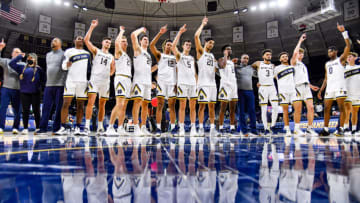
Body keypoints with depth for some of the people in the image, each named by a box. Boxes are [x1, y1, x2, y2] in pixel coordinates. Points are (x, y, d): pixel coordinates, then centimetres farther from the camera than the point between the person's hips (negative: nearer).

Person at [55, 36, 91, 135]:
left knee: (80, 105, 0)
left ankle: (78, 127, 4)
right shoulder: (69, 51, 9)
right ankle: (64, 127, -4)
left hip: (83, 81, 3)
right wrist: (66, 65, -18)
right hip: (71, 80, -2)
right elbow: (63, 66, 5)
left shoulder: (87, 53, 18)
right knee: (66, 103, -8)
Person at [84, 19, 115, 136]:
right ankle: (87, 126, -15)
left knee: (102, 104, 6)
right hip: (95, 80, -4)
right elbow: (86, 40, -2)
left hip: (106, 82, 4)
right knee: (91, 102, -14)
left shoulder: (111, 56, 19)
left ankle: (100, 127, 12)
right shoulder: (96, 51, 9)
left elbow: (113, 69, 28)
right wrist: (92, 27, -3)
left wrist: (110, 74, 10)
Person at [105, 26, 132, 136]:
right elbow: (116, 42, -17)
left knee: (124, 106, 6)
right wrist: (121, 31, -3)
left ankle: (120, 128, 9)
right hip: (121, 78, -8)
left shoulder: (127, 55, 26)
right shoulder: (119, 52, 3)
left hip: (128, 79, 8)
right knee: (119, 104, -18)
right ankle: (110, 127, -16)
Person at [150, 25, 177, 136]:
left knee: (172, 106, 2)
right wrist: (160, 33, -12)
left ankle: (173, 128, 4)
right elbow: (151, 45, -6)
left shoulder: (174, 57, 21)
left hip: (172, 82, 3)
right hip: (162, 82, -3)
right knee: (160, 105, -4)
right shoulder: (159, 55, 10)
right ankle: (158, 128, -2)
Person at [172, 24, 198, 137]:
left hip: (193, 83, 5)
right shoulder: (179, 55, 8)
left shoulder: (192, 58, 22)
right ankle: (181, 129, -2)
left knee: (193, 106, 2)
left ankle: (193, 128, 5)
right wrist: (180, 32, -11)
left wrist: (197, 82, 11)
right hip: (182, 82, -4)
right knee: (182, 106, -5)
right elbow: (173, 45, -11)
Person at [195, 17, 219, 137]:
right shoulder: (201, 52, 4)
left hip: (212, 83, 6)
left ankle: (212, 128, 7)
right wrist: (203, 24, 2)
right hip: (203, 83, -6)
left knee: (212, 105, 5)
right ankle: (201, 128, -2)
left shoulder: (212, 56, 23)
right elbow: (196, 36, -7)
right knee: (202, 105, -7)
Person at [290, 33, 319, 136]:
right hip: (298, 87, -6)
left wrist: (311, 86, 18)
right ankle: (297, 128, 5)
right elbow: (295, 52, -12)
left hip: (306, 87, 6)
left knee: (310, 107, -6)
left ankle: (309, 128, -2)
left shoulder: (303, 65, 29)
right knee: (298, 110, -5)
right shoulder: (294, 62, 8)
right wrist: (300, 41, -4)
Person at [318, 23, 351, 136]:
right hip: (329, 88, 6)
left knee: (341, 107, -8)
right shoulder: (327, 64, 22)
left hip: (339, 86, -6)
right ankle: (326, 129, 5)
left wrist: (343, 32, -15)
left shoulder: (341, 59, 6)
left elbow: (348, 46, -10)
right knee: (326, 108, 2)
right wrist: (321, 90, 14)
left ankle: (341, 129, -6)